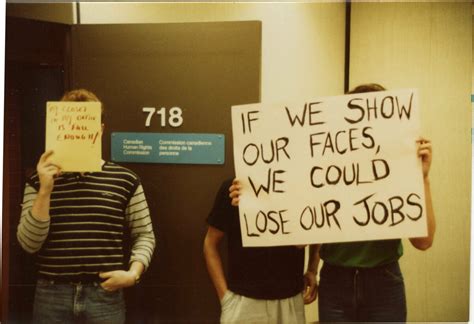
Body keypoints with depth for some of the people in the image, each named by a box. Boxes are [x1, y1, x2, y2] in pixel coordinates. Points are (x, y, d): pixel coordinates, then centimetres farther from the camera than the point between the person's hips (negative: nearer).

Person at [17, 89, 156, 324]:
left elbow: (144, 236, 7)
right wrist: (45, 191, -13)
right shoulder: (39, 180, 2)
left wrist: (133, 273, -8)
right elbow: (29, 243, -5)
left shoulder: (125, 180, 0)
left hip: (105, 296, 0)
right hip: (52, 296, 1)